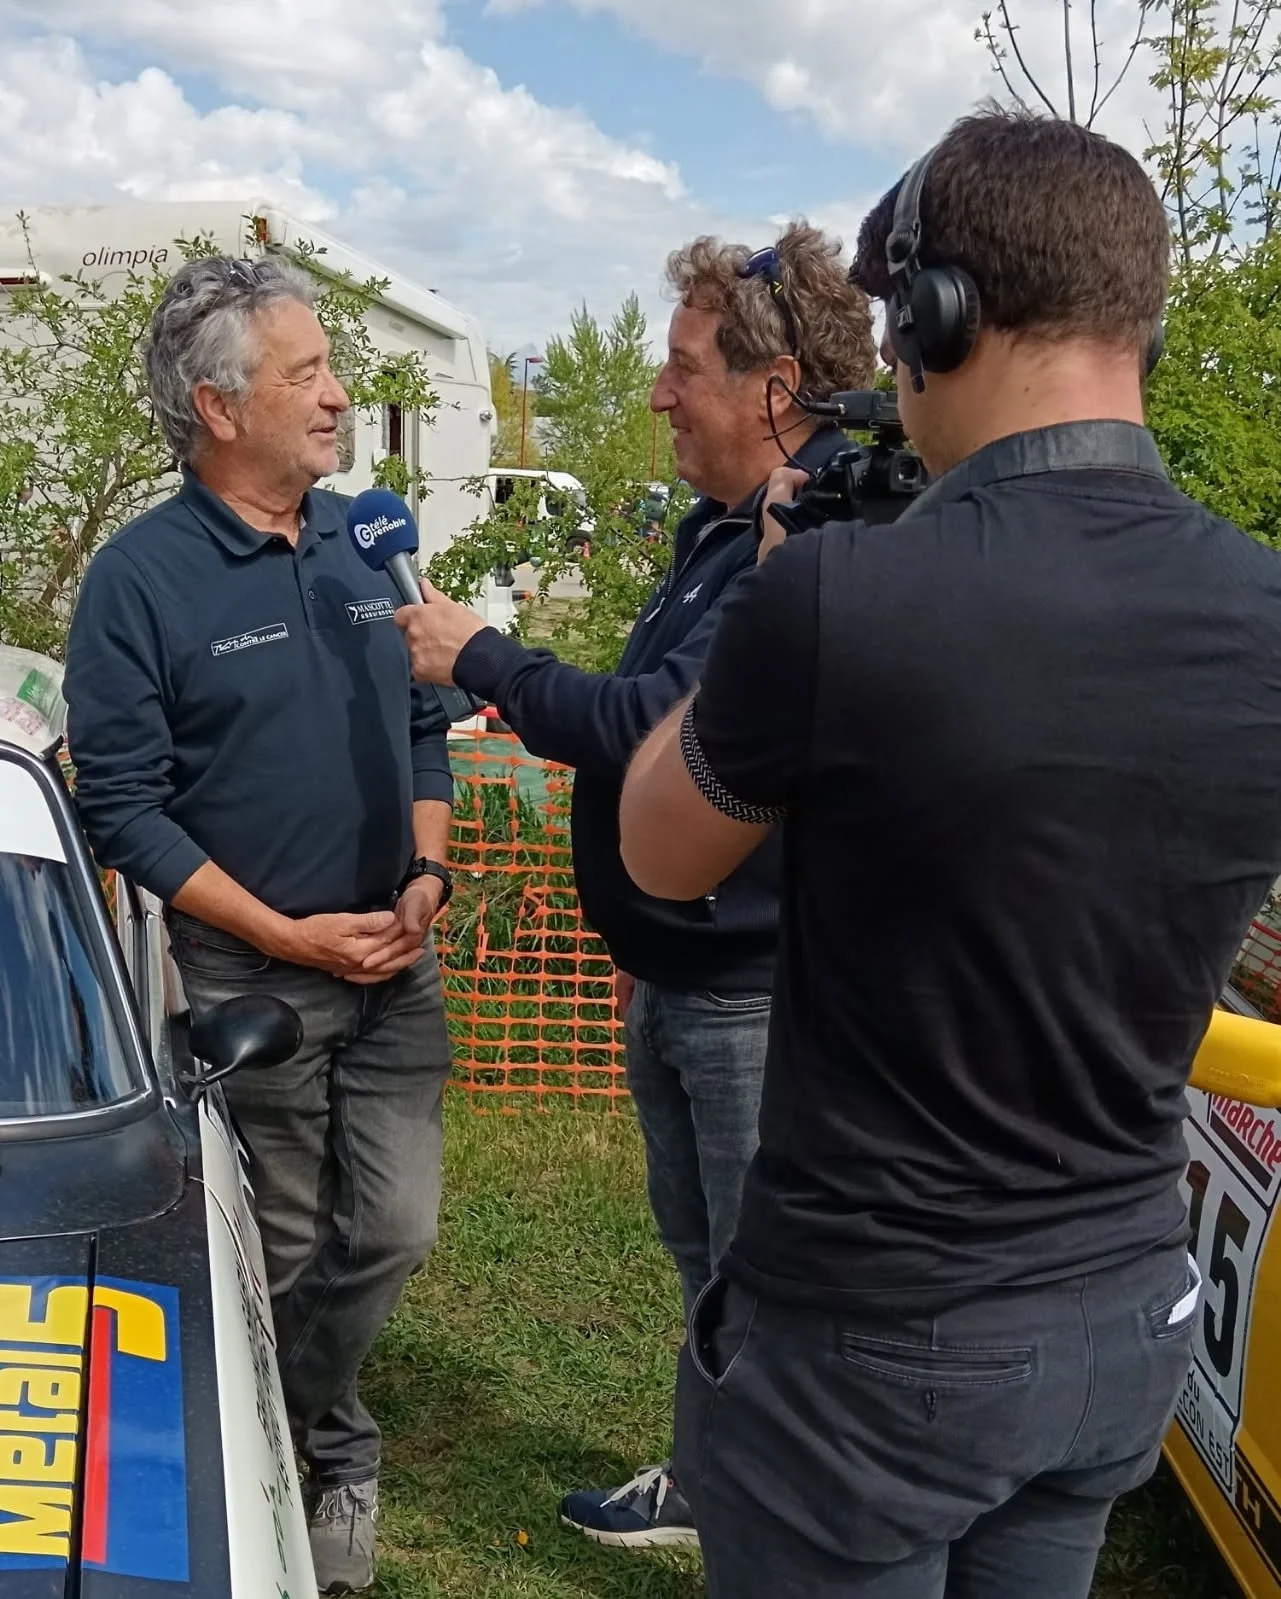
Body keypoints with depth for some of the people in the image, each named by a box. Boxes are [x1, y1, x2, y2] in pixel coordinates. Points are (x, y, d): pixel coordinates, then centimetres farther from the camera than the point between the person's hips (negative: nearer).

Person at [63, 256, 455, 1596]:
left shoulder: (364, 543, 6)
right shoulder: (141, 578, -11)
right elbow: (122, 805, -11)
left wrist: (427, 880, -3)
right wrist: (286, 935, -15)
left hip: (396, 968, 5)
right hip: (249, 982, -4)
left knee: (393, 1233, 8)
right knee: (279, 1253, 10)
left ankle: (302, 1423, 35)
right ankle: (319, 1441, 37)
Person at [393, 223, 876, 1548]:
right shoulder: (723, 525, 10)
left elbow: (661, 725, -31)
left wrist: (481, 662, -16)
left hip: (756, 988, -10)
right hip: (672, 968, 10)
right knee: (701, 1255, 24)